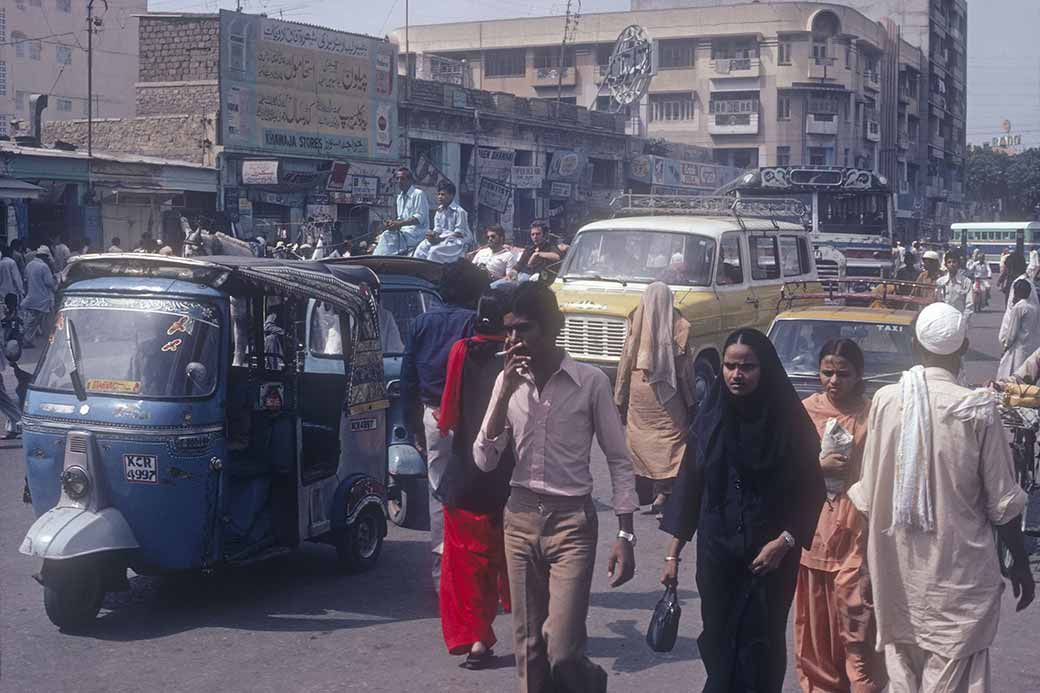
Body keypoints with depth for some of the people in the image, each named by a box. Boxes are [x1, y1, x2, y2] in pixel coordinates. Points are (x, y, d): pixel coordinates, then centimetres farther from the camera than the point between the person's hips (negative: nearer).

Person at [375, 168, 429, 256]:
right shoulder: (400, 197, 20)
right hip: (404, 231, 8)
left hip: (417, 233, -8)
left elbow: (420, 217, -15)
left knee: (388, 236, -28)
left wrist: (400, 224, -24)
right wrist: (393, 223, -1)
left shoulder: (418, 194, -6)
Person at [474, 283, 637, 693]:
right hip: (521, 517, 4)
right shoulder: (508, 381, 4)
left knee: (562, 652, -10)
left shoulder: (590, 382, -7)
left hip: (572, 521, -4)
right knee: (529, 650, 9)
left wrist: (625, 537, -6)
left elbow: (619, 461, -2)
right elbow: (485, 460, 0)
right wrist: (506, 392, -11)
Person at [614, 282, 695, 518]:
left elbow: (626, 362, 1)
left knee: (639, 437, 11)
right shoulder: (680, 327, -5)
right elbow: (686, 368, -2)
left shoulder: (636, 326, -4)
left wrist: (620, 399, 10)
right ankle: (663, 492, -6)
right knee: (670, 438, 3)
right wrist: (690, 400, 7)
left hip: (639, 389, 1)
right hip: (667, 393, -1)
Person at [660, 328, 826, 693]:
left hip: (770, 556, -2)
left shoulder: (789, 420, -7)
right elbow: (688, 485, 4)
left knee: (762, 645, 3)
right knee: (717, 639, 6)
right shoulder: (710, 418, 0)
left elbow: (810, 491, -3)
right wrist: (673, 553, 3)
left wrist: (784, 542, -13)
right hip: (717, 553, 2)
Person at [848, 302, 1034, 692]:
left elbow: (867, 494, 0)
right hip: (958, 575, -3)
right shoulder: (977, 410, -13)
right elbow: (1003, 503, -7)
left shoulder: (885, 401, -5)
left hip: (897, 571, 3)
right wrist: (1020, 564, 7)